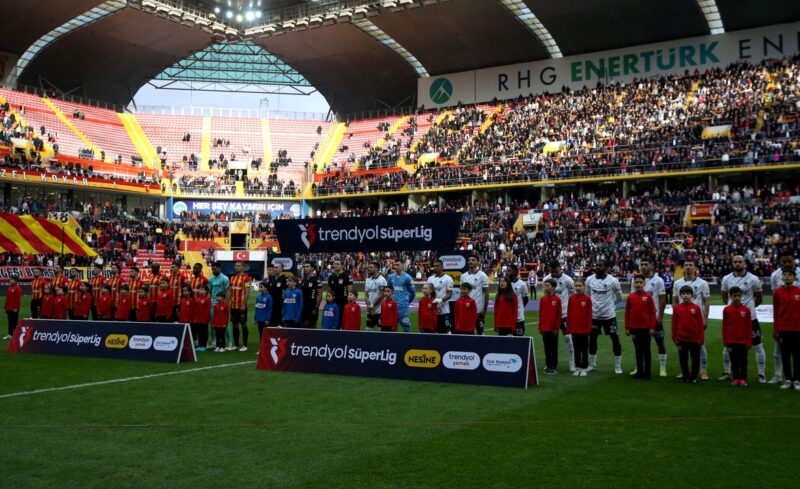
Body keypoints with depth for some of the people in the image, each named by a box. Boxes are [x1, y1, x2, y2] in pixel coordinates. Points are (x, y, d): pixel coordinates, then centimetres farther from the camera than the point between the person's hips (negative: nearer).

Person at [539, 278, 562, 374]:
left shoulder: (557, 300, -7)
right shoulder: (543, 299, 6)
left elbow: (559, 315, -6)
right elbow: (540, 314, 9)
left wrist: (557, 328, -8)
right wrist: (540, 327, 6)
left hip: (553, 329, -4)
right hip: (545, 329, 4)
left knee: (554, 348, 4)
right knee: (547, 348, 9)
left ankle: (554, 367, 10)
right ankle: (548, 366, 16)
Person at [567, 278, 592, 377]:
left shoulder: (587, 299, -8)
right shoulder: (571, 298, 1)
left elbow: (589, 314, -7)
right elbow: (569, 313, 5)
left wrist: (588, 327, -9)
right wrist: (569, 327, 3)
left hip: (584, 328, -3)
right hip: (574, 328, 3)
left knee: (584, 349, 7)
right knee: (576, 348, 11)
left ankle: (584, 368, 14)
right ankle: (577, 367, 19)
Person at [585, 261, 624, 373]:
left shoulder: (613, 281, -12)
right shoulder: (589, 279, -3)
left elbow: (619, 297, 2)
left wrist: (609, 304, 8)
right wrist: (594, 305, 9)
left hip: (609, 315, -3)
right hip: (594, 315, 3)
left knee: (615, 339, 0)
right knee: (592, 339, 11)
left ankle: (618, 365, 11)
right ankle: (592, 364, 27)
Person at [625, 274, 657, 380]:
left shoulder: (648, 296, -6)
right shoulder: (630, 297, 2)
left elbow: (653, 312, -5)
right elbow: (627, 313, 6)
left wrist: (652, 327, -8)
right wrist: (627, 327, 4)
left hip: (646, 328, -3)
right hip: (635, 328, 3)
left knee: (646, 350, 6)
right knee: (638, 350, 10)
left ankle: (647, 373, 11)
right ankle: (639, 371, 19)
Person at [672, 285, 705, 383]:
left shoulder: (696, 308, -3)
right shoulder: (677, 308, 0)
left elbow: (700, 324, 0)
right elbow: (674, 323, 3)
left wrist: (701, 338, -1)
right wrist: (674, 337, 2)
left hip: (694, 339, -1)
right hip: (681, 339, 1)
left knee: (695, 359, 7)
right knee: (683, 359, 8)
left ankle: (693, 377, 21)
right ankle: (686, 377, 20)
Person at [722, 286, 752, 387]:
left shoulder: (746, 310, -3)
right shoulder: (726, 310, -2)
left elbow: (749, 327, 1)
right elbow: (724, 326, 3)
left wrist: (749, 341, -1)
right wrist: (725, 341, 1)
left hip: (743, 341, 0)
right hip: (731, 341, 1)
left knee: (743, 361, 7)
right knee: (734, 361, 8)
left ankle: (743, 379, 16)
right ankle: (736, 378, 17)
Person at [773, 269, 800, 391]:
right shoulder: (777, 292, 0)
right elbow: (776, 312, 3)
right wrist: (775, 329, 2)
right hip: (783, 329, 1)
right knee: (785, 355, 7)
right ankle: (788, 379, 16)